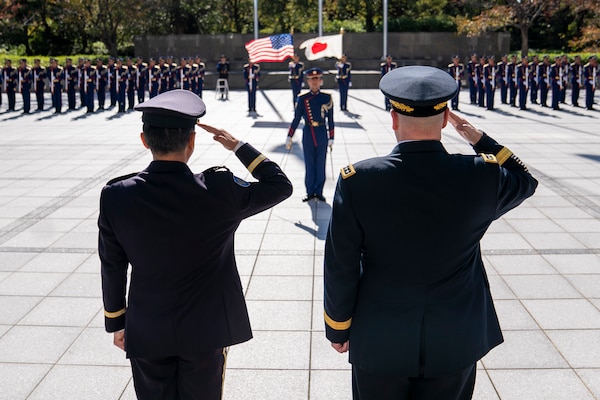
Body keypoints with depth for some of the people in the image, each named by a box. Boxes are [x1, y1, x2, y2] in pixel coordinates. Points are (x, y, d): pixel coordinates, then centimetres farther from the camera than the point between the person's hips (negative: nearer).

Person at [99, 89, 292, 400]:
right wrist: (238, 146, 1)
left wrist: (116, 322, 11)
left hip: (146, 333, 2)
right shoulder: (220, 190, -20)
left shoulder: (115, 197, -14)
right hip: (206, 330, -1)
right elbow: (281, 185, -5)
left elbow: (113, 269, -3)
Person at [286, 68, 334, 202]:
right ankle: (310, 192, 15)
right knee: (309, 165, 5)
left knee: (320, 165, 5)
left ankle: (319, 192, 15)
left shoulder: (327, 98, 1)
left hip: (322, 135, 0)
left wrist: (331, 138, 3)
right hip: (308, 135, 0)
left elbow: (330, 120, 4)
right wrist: (289, 137, -1)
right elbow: (296, 119, 2)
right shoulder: (302, 99, 0)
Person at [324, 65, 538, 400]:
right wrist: (479, 139, 11)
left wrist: (338, 328, 4)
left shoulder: (357, 180, -19)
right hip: (456, 343, 1)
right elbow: (525, 181, 10)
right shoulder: (481, 176, -15)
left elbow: (341, 268, -10)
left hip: (379, 343, -1)